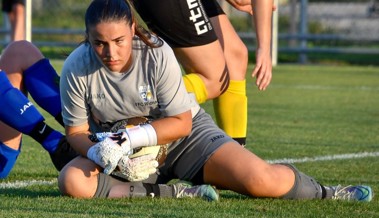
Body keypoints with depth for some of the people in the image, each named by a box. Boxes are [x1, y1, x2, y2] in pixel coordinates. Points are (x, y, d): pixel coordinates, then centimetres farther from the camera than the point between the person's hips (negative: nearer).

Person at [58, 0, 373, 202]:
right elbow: (76, 131, -7)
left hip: (184, 137, -2)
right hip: (124, 154, 2)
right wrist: (99, 152, -31)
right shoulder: (76, 69, -17)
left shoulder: (157, 53, -22)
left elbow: (180, 123, -16)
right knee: (71, 180, -30)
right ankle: (175, 194, -22)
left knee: (261, 180, -24)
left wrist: (129, 138, -31)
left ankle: (324, 193, 9)